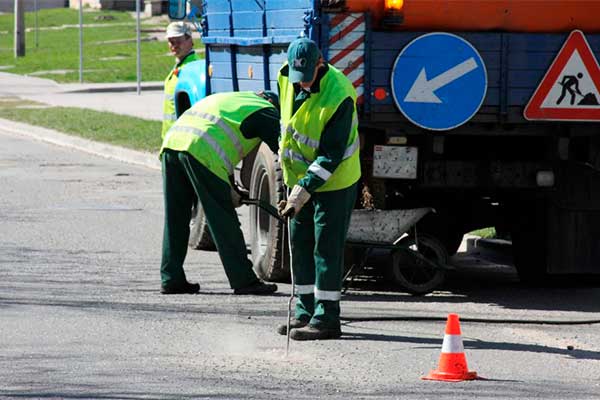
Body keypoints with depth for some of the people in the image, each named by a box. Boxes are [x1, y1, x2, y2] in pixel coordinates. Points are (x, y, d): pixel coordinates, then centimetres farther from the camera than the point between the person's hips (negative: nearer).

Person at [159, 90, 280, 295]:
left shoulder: (235, 99, 36)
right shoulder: (266, 112, 14)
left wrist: (228, 188, 33)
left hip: (171, 142, 7)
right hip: (201, 151, -7)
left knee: (175, 220, 15)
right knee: (224, 221, -1)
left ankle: (171, 279, 17)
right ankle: (244, 281, 3)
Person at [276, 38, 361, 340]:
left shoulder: (339, 96, -29)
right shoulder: (288, 77, -7)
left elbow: (331, 155, -27)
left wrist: (304, 190, -31)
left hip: (333, 180, -7)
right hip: (299, 176, 7)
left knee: (326, 247, -5)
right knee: (300, 244, 11)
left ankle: (326, 318, -1)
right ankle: (305, 312, 20)